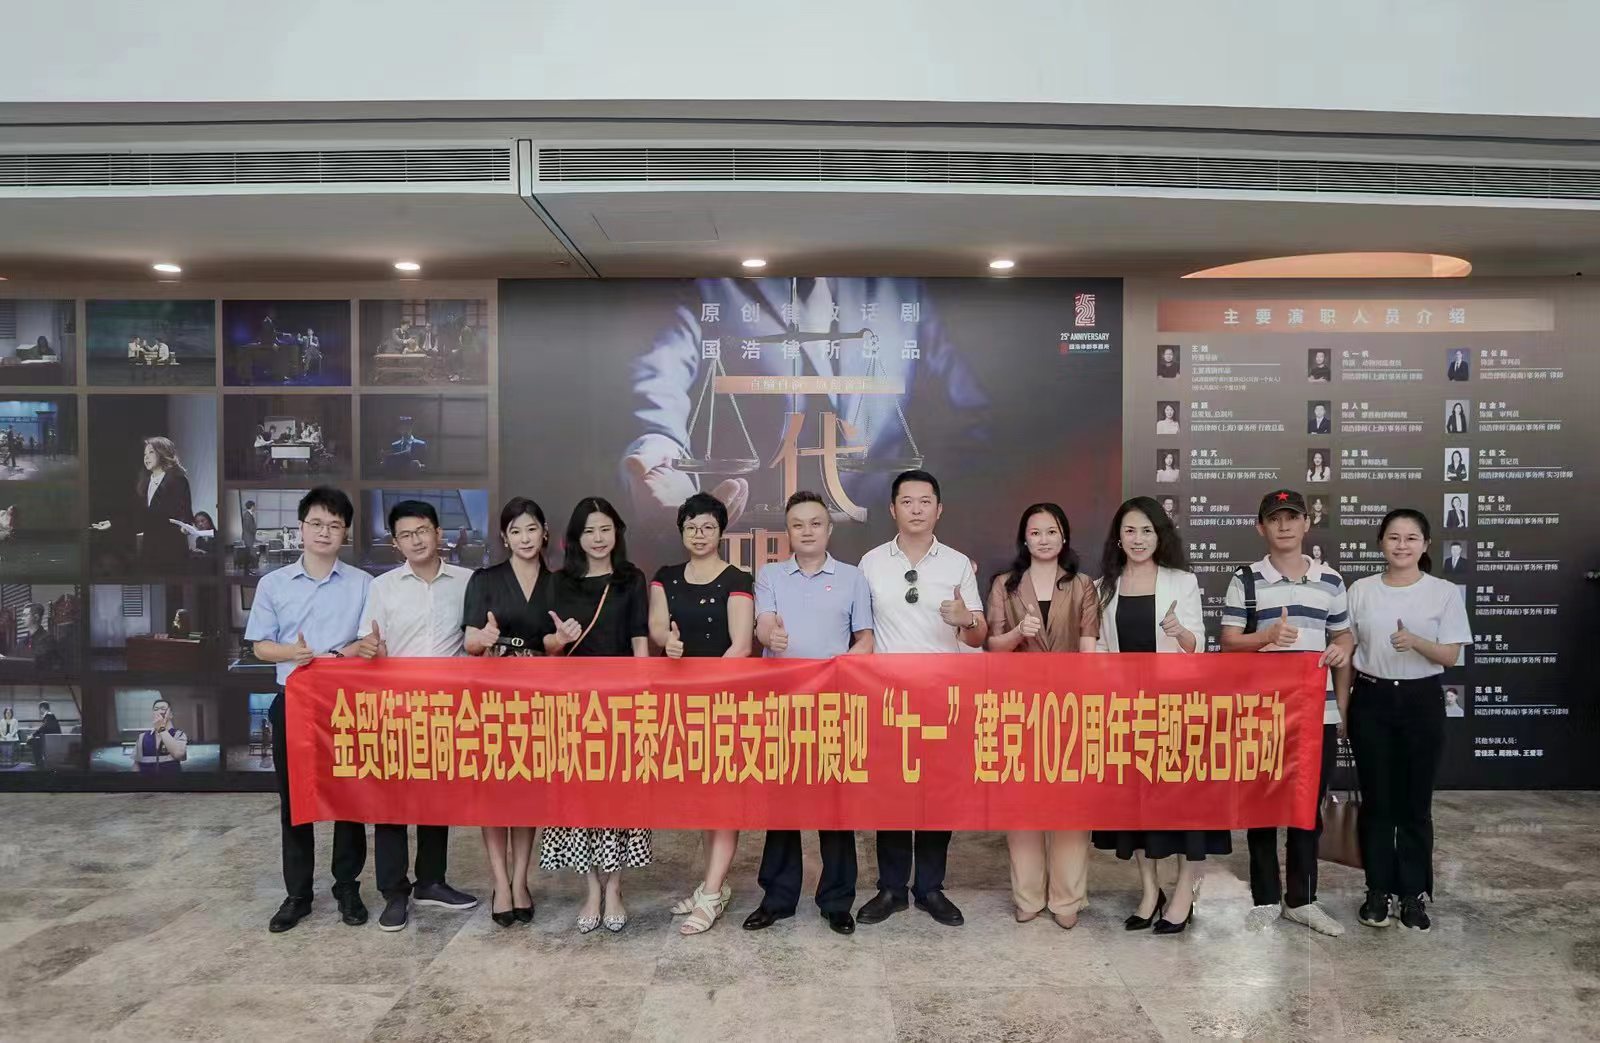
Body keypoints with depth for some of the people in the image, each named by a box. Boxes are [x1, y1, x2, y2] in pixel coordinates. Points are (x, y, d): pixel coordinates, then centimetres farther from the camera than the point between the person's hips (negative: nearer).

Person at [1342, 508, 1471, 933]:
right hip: (1371, 700, 1)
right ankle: (1379, 891, 17)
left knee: (1416, 803, 6)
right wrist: (1343, 706, 2)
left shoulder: (1444, 592, -3)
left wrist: (1415, 641, -25)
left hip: (1422, 702, -1)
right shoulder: (1360, 590, 0)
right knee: (1376, 801, 6)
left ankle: (1414, 894, 18)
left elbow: (1450, 656, -5)